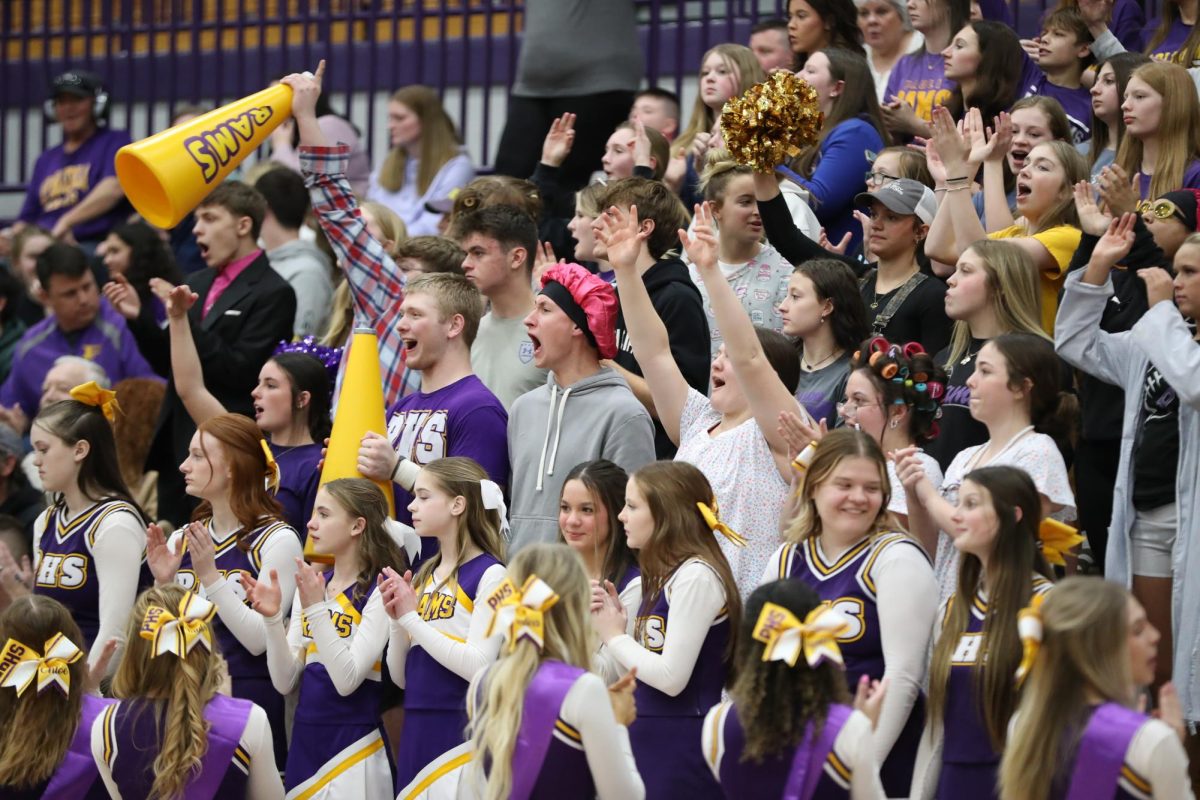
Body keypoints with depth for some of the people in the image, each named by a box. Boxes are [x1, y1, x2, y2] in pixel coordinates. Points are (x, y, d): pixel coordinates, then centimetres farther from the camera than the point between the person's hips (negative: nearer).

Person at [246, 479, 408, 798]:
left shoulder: (378, 592, -11)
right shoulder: (309, 586, 10)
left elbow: (347, 680, -19)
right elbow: (286, 682, 5)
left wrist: (317, 608, -23)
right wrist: (272, 617, -8)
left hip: (353, 745, -6)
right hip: (305, 742, 6)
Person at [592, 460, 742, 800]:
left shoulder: (697, 577, -13)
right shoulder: (661, 578, 16)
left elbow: (671, 677, -20)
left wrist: (615, 636, -7)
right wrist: (615, 620, 2)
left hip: (684, 748, -9)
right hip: (649, 739, 9)